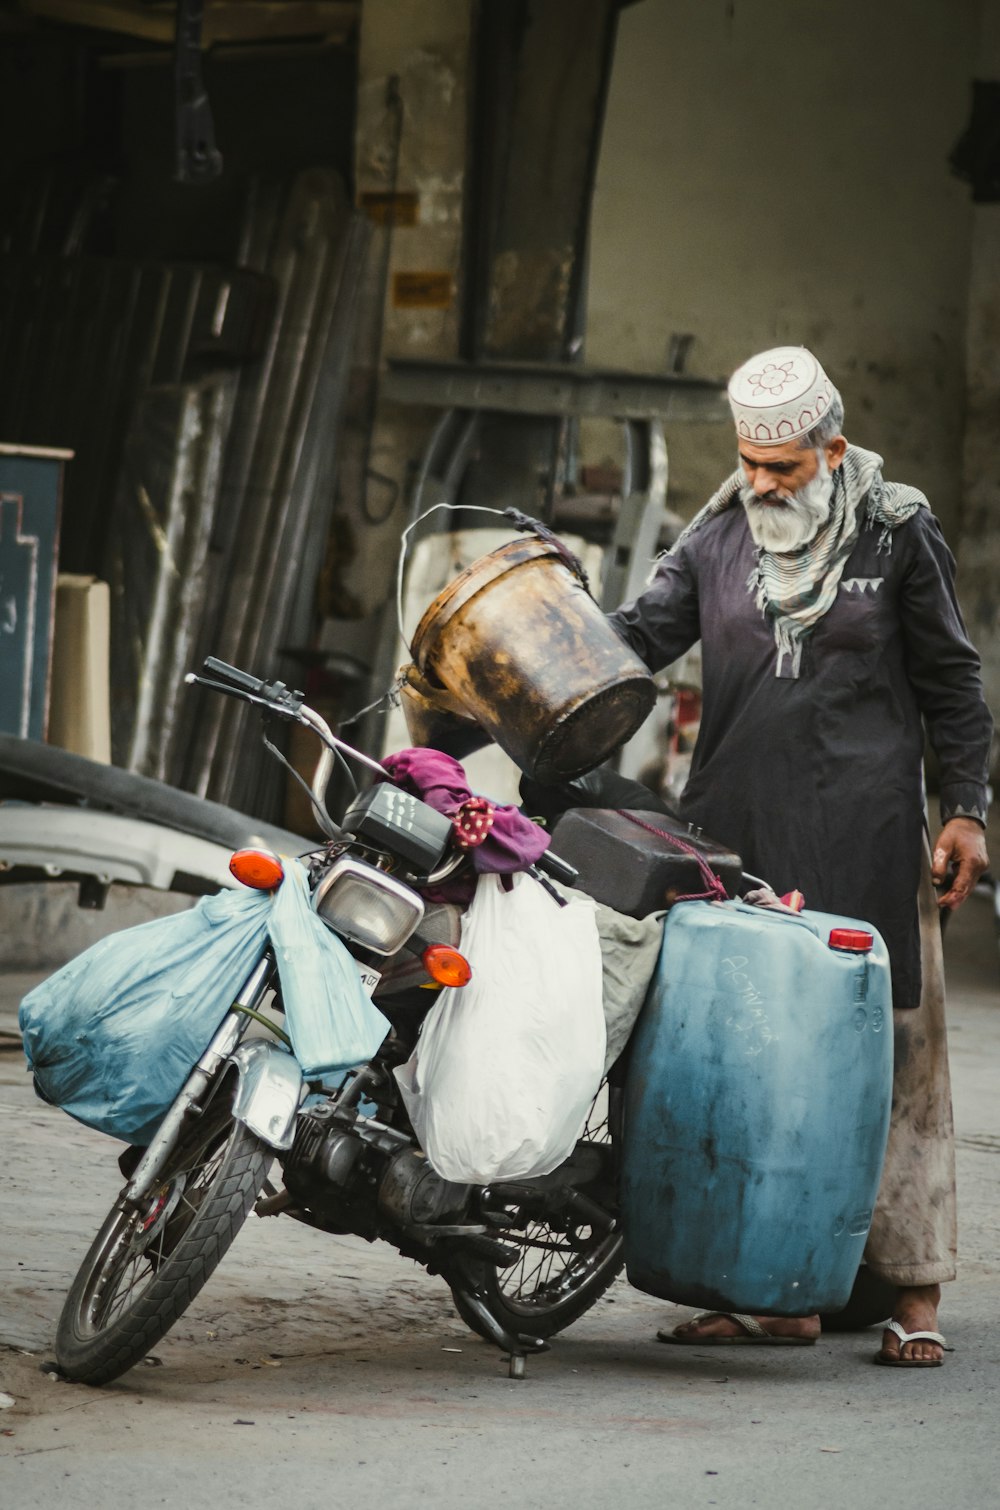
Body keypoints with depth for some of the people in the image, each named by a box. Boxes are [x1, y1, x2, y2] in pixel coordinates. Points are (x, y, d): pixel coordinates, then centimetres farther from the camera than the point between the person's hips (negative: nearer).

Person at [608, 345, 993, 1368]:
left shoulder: (897, 533, 4)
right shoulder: (717, 540, 12)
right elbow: (641, 633, 3)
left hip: (867, 839, -3)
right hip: (740, 837, 3)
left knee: (891, 1048, -4)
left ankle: (914, 1294, 1)